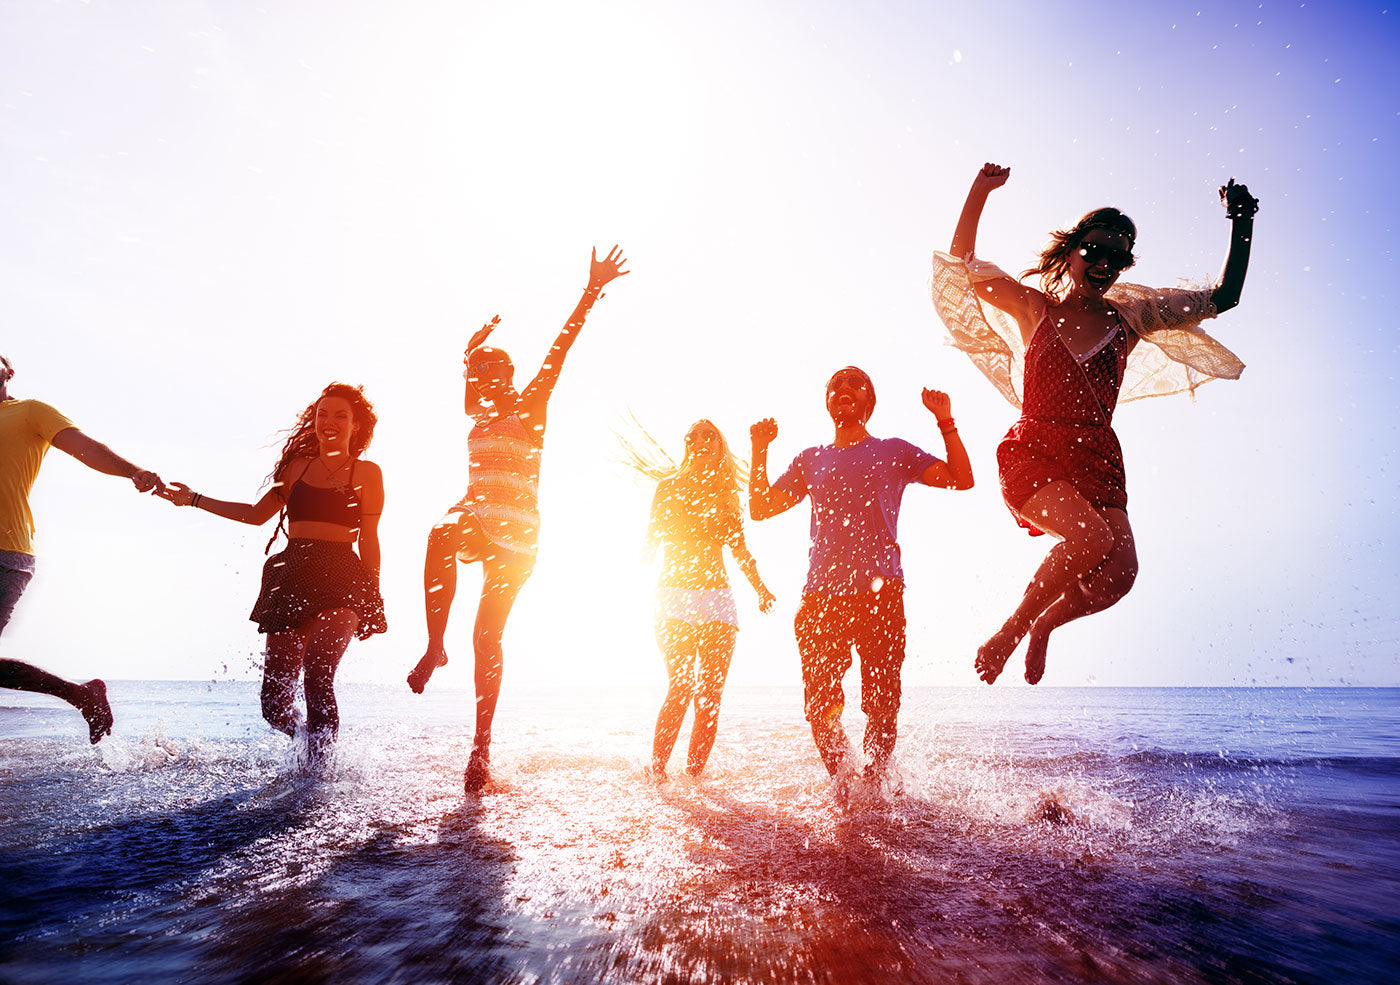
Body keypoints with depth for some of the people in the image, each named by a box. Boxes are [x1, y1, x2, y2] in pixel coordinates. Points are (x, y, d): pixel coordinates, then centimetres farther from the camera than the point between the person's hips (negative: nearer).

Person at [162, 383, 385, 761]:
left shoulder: (367, 473, 7)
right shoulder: (298, 465, 18)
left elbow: (368, 540, 6)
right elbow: (257, 513, 26)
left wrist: (373, 596, 2)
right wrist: (194, 500, 24)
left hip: (342, 579, -4)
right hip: (292, 577, 4)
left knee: (317, 673, -27)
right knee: (275, 702, 0)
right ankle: (312, 740, 30)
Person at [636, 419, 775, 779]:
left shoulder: (726, 495, 12)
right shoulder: (669, 487, 6)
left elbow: (740, 550, 14)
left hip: (717, 598, 2)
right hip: (676, 598, -2)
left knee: (710, 694, -1)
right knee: (681, 687, -7)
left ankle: (694, 772, 6)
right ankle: (657, 768, 3)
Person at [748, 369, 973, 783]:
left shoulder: (894, 451, 13)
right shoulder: (811, 460, 19)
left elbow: (961, 479, 4)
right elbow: (761, 508, 16)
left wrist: (946, 422, -4)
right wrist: (760, 451, 8)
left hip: (880, 593, -2)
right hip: (821, 595, 2)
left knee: (881, 705, -2)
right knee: (820, 706, 0)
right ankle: (843, 784, 20)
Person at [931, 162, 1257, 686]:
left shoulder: (1131, 318, 12)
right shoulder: (1034, 308, 6)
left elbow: (1224, 296, 18)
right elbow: (964, 263, 6)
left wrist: (1242, 223, 11)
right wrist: (979, 192, -1)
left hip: (1097, 458, 4)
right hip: (1033, 452, -4)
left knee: (1120, 572, -16)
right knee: (1091, 539, -29)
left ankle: (1044, 625, 16)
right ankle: (1009, 631, -5)